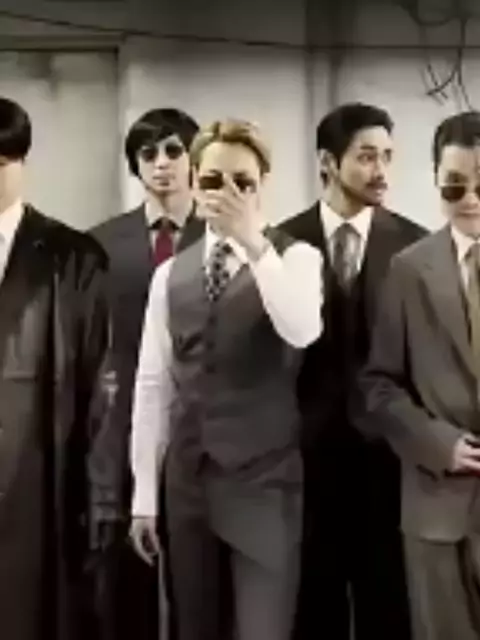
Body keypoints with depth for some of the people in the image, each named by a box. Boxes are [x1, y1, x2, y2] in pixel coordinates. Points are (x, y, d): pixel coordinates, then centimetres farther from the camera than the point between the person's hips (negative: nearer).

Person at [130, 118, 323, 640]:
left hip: (265, 485, -4)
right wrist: (144, 494, 7)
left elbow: (301, 331, -25)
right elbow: (152, 383, 8)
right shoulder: (170, 274, 8)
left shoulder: (296, 258, -3)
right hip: (189, 485, 4)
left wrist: (253, 241, -30)